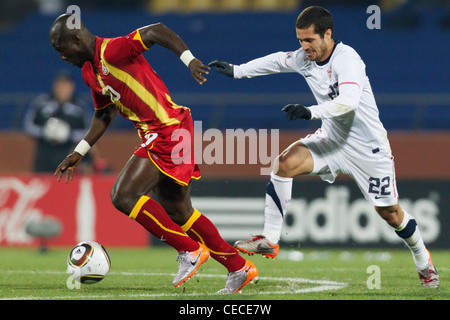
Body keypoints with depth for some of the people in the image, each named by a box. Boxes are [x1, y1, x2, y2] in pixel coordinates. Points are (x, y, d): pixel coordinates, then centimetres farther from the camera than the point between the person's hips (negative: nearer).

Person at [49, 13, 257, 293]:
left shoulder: (112, 51, -16)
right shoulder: (90, 72, 14)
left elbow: (156, 31, -26)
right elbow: (104, 113, 27)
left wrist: (189, 60, -35)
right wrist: (79, 153, 26)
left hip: (168, 131, -10)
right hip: (158, 136, 10)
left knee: (124, 195, -14)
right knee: (177, 213, 15)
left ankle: (190, 250, -6)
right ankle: (239, 268, 23)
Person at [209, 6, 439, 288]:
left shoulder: (346, 58, -26)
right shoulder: (304, 59, -4)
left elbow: (349, 100, -41)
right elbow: (277, 61, 17)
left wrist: (311, 112, -51)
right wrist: (237, 71, 20)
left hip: (368, 146, -6)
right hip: (332, 138, 6)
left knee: (389, 212, 4)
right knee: (284, 164, -17)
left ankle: (424, 262, 30)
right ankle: (269, 240, -12)